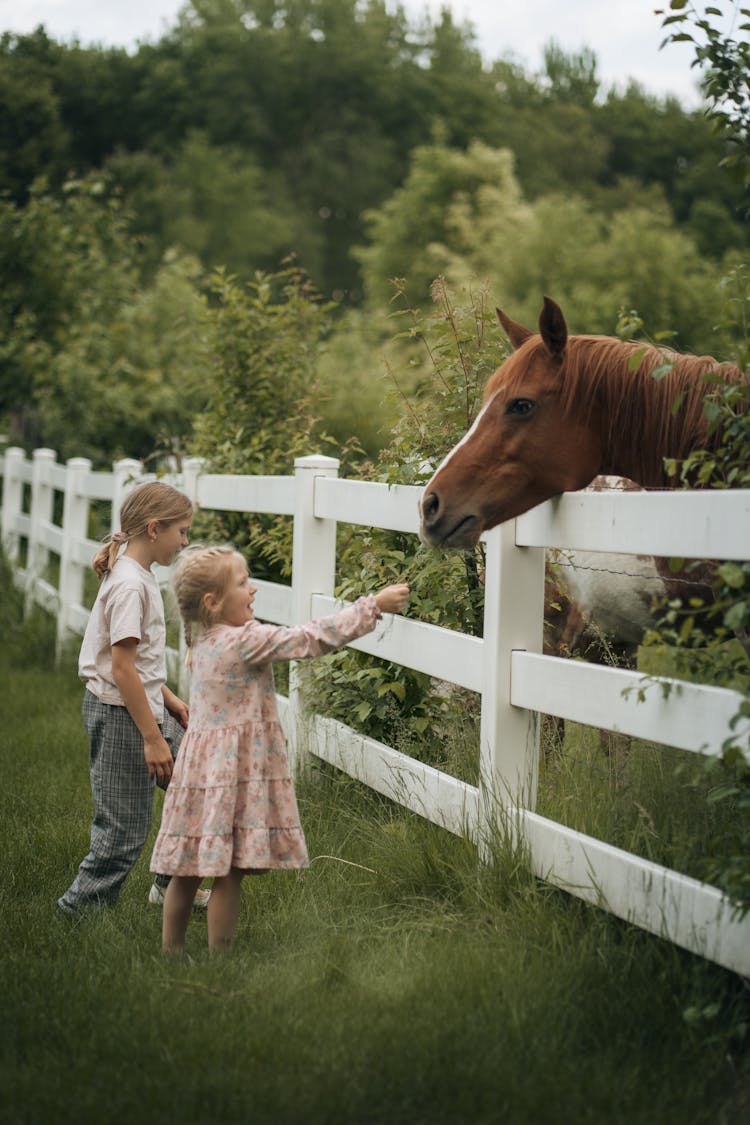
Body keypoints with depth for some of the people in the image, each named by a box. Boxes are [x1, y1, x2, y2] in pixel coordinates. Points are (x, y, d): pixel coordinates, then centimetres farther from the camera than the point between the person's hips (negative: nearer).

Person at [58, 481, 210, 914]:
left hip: (144, 708, 10)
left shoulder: (140, 575, 10)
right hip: (120, 716, -10)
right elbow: (122, 668, -24)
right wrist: (152, 738, -22)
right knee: (125, 829, -2)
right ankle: (82, 910, 10)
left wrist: (169, 699, 15)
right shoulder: (130, 585, -21)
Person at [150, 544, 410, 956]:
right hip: (234, 770, -9)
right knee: (229, 873, -1)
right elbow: (313, 639, -17)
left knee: (188, 871, 14)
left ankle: (170, 952, 22)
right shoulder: (246, 641, -17)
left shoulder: (202, 642, 9)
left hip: (201, 765, 9)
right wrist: (374, 605, -12)